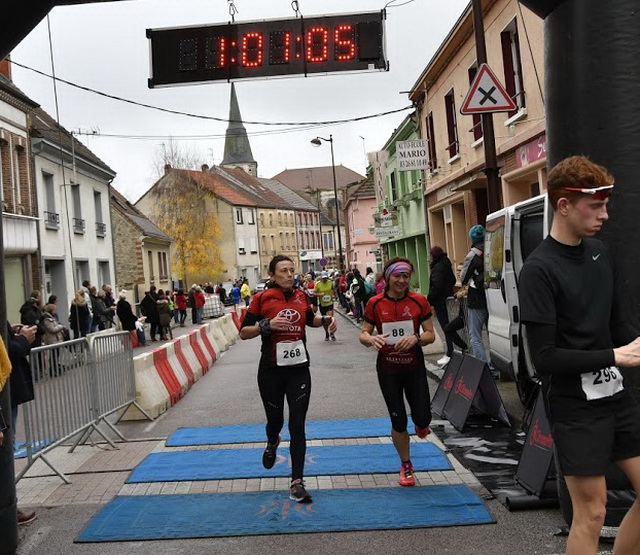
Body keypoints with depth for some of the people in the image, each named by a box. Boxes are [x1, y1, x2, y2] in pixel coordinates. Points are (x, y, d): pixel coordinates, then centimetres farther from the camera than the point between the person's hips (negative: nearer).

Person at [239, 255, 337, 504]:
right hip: (271, 371, -2)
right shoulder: (262, 298, -6)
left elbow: (310, 319, 25)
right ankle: (272, 443, 51)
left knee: (297, 426, -2)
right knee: (275, 420, 13)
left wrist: (325, 319, 5)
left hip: (299, 370, 2)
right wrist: (267, 325, -20)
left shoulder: (300, 296, 5)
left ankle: (297, 483, 3)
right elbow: (243, 332, -5)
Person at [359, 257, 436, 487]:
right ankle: (406, 466, 27)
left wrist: (416, 338, -24)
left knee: (422, 418, -4)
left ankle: (420, 424, 37)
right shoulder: (375, 303, -6)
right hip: (388, 370, 0)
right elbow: (363, 334, -2)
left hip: (414, 367, 0)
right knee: (398, 422, 4)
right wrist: (371, 339, -25)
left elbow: (430, 334, -3)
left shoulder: (419, 301, -6)